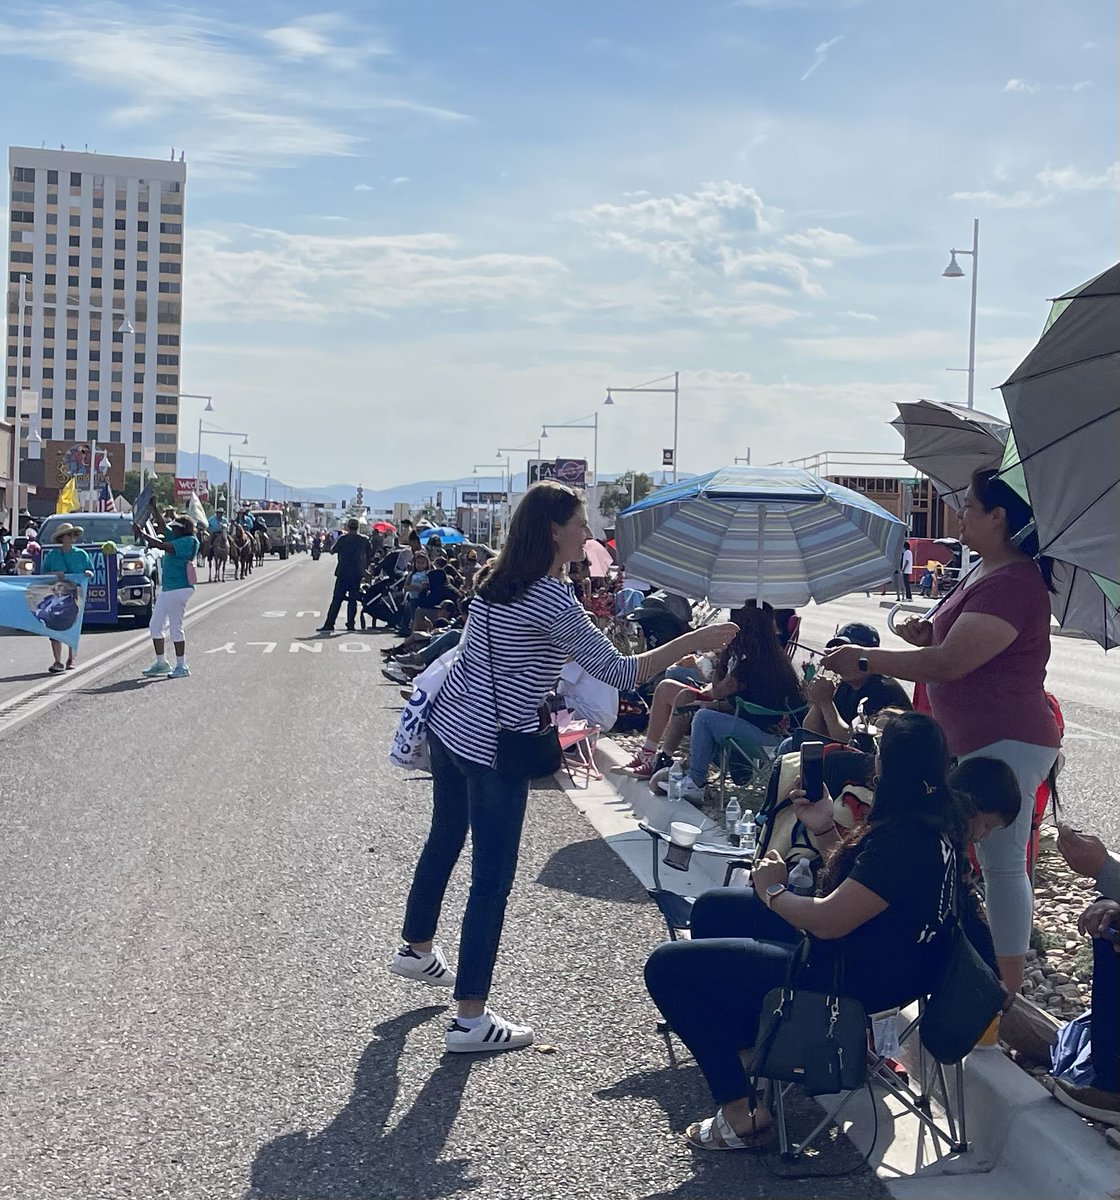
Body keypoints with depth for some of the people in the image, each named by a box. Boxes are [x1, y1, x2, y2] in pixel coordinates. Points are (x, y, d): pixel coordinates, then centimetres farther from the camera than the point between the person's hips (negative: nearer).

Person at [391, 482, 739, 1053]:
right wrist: (692, 641, -14)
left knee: (443, 841, 26)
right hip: (493, 749, -9)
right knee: (492, 879, -2)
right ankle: (470, 1020, 3)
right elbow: (617, 671, -19)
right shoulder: (552, 600, -20)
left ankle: (416, 949, 47)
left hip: (447, 726, 9)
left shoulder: (496, 582, 5)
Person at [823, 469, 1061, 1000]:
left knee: (1002, 862, -5)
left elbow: (950, 662, -26)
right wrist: (927, 633, 5)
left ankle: (1009, 986, 2)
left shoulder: (1013, 583, -21)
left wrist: (865, 660, -17)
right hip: (973, 739, 11)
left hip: (1005, 743, -11)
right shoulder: (986, 572, 15)